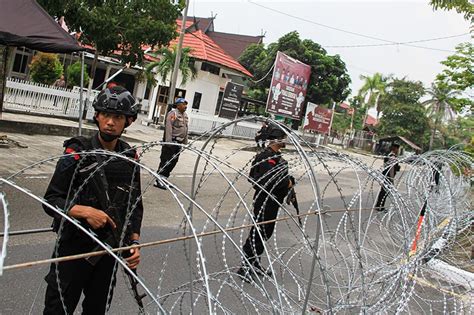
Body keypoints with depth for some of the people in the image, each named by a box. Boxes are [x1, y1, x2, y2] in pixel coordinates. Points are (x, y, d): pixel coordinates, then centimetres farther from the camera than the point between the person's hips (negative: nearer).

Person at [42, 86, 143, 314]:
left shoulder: (130, 158, 0)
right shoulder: (77, 153, -12)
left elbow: (136, 204, 9)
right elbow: (51, 200, -10)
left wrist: (134, 242, 0)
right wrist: (85, 211, -26)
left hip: (110, 249, 4)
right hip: (74, 247, -3)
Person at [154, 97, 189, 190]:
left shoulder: (185, 115, 16)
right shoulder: (173, 113, -10)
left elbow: (185, 129, 20)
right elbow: (168, 128, -17)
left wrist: (185, 142, 17)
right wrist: (168, 141, -23)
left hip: (179, 143, 9)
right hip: (171, 141, -8)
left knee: (173, 161, 10)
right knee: (166, 161, -7)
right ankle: (158, 181, -3)